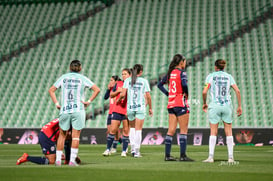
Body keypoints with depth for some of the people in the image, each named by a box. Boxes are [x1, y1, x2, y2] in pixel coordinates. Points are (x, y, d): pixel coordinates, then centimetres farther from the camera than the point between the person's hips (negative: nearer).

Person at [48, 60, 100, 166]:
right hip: (78, 110, -2)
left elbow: (51, 90, 11)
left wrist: (56, 104, 9)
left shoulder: (63, 77, 11)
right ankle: (72, 160, -4)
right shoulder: (82, 78, 4)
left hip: (64, 110, 2)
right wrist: (89, 101, -1)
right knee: (76, 136, 1)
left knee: (62, 135, 11)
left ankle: (58, 159, 9)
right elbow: (97, 90, -3)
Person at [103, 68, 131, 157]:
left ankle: (124, 151, 6)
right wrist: (118, 91, -6)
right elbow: (111, 95, 12)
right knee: (113, 130, -1)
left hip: (127, 111, -2)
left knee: (126, 131, -1)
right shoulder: (118, 83, 11)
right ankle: (108, 149, 8)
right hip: (117, 110, 2)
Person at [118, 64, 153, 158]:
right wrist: (150, 108, 9)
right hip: (140, 107, -2)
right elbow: (148, 96, -2)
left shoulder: (128, 80, 2)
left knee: (132, 127, 21)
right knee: (138, 129, 2)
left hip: (130, 107, 2)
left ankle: (133, 147, 10)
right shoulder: (144, 81, 0)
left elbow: (123, 94, -6)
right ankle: (137, 151, -3)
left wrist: (118, 100, 14)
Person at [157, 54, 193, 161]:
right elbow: (184, 84, -28)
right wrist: (186, 93, -11)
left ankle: (167, 155, 6)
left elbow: (159, 85, 18)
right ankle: (183, 155, -5)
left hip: (171, 103, 7)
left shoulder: (170, 73, 12)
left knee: (171, 130, 7)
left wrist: (168, 94, 13)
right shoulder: (182, 72, -10)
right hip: (181, 103, -7)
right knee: (184, 130, -2)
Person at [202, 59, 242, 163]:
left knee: (213, 132, 2)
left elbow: (204, 92, -8)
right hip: (227, 106, 2)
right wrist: (239, 106, 2)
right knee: (229, 132, 7)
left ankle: (211, 157, -6)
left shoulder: (211, 76, 2)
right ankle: (230, 157, 2)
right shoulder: (229, 77, 8)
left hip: (215, 106, -2)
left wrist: (204, 103, 8)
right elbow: (237, 91, -3)